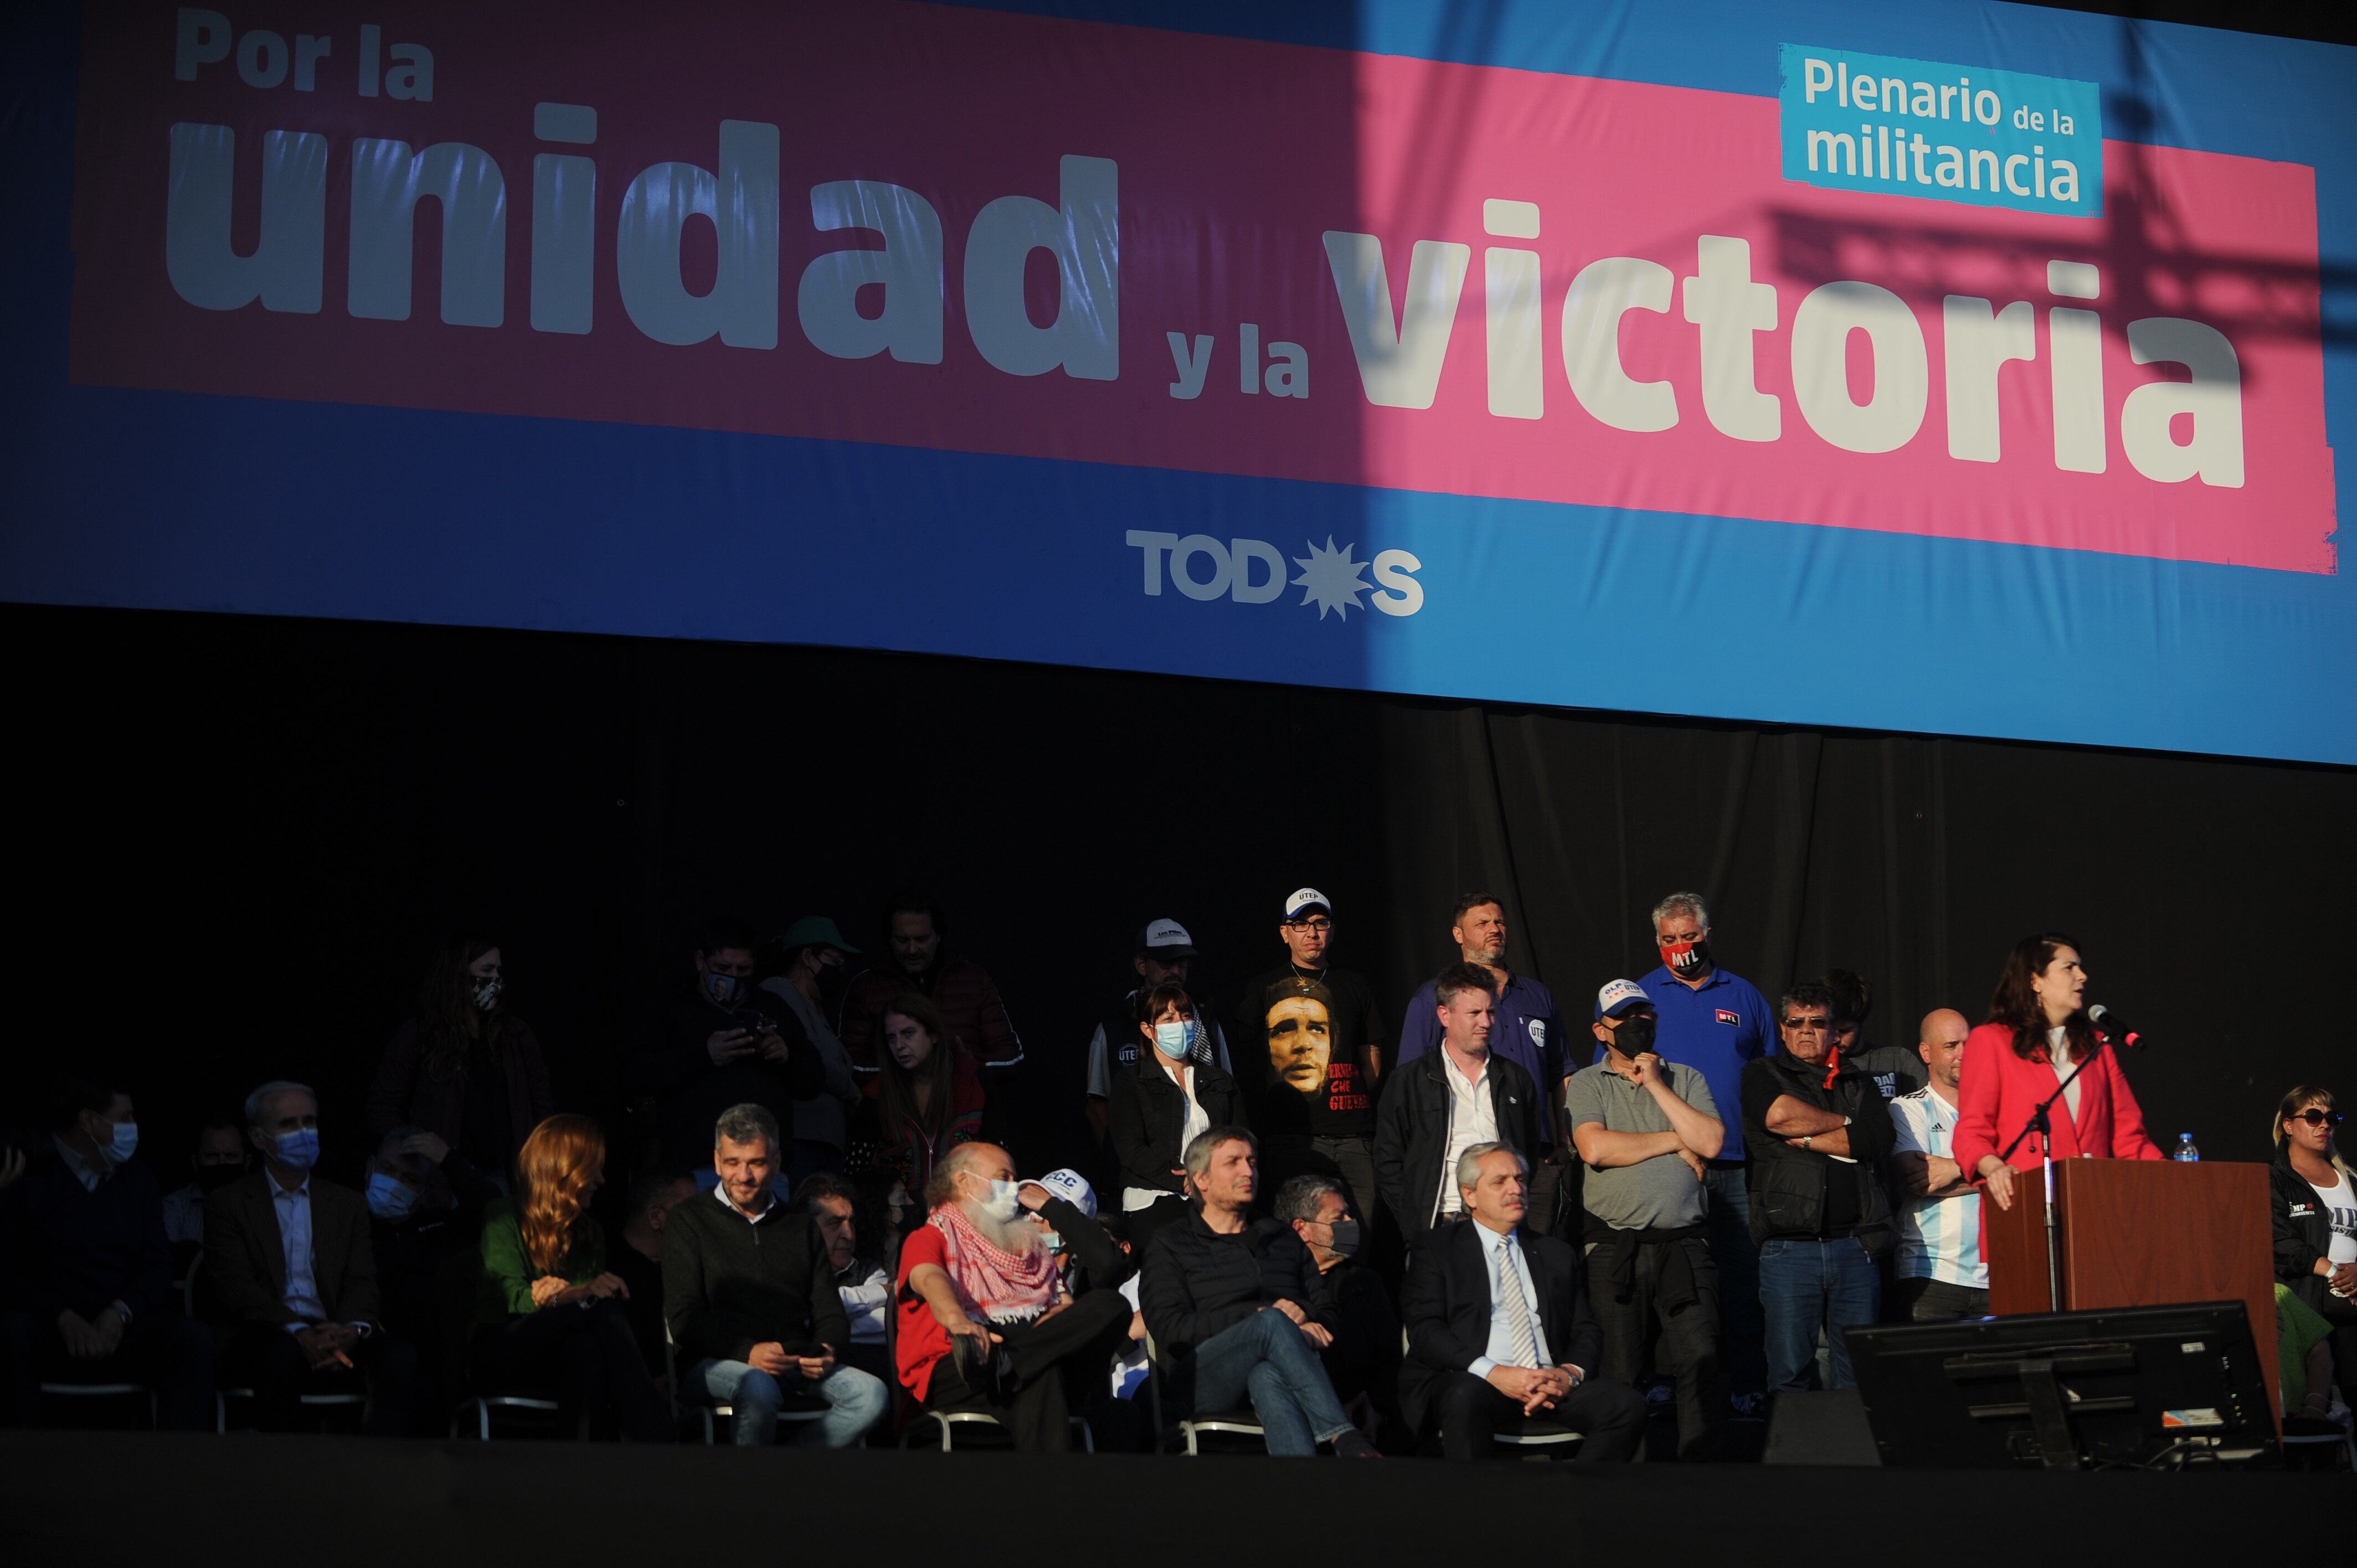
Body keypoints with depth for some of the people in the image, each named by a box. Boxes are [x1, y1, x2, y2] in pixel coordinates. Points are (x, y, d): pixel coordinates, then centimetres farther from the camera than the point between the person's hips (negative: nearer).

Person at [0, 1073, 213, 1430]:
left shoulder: (136, 1178, 19)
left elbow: (158, 1266, 11)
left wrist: (120, 1314, -10)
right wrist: (64, 1318, -18)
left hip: (120, 1330, 3)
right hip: (49, 1328, -3)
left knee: (193, 1340, -27)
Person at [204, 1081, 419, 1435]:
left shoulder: (348, 1204, 22)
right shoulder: (228, 1205, 10)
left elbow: (361, 1283, 9)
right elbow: (235, 1288, -4)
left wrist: (353, 1329, -16)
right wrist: (299, 1334, -21)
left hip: (336, 1337, 3)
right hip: (264, 1337, -3)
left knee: (399, 1355, -28)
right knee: (283, 1352, -38)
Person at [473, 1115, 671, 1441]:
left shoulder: (590, 1234, 24)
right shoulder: (504, 1220, 5)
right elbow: (515, 1299, -9)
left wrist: (563, 1294, -12)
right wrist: (582, 1294, -26)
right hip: (502, 1352, -4)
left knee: (586, 1348, -36)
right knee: (606, 1310, -33)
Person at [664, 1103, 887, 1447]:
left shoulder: (800, 1226, 23)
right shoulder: (689, 1221, 9)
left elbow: (829, 1312, 19)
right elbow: (683, 1318, -2)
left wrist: (828, 1349, -6)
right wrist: (749, 1352, -18)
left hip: (797, 1366, 4)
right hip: (716, 1362, -4)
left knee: (872, 1396, -23)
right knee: (759, 1388, -39)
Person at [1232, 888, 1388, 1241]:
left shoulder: (1355, 988, 17)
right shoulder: (1260, 989, 10)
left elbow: (1373, 1066, 19)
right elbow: (1246, 1067, 9)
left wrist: (1351, 1101, 5)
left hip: (1354, 1136, 2)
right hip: (1291, 1139, -2)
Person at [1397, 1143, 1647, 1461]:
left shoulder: (1557, 1254, 24)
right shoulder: (1437, 1251, 11)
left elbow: (1586, 1331, 18)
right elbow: (1425, 1330, -2)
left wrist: (1570, 1373, -6)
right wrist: (1492, 1373, -17)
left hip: (1552, 1385, 4)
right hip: (1472, 1380, -4)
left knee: (1628, 1405, -24)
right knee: (1465, 1398, -40)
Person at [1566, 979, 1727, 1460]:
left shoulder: (1685, 1080, 15)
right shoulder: (1587, 1084, 8)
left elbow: (1711, 1142, -1)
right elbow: (1595, 1148, -10)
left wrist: (1656, 1085, -1)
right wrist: (1676, 1142, -2)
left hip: (1685, 1245, 1)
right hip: (1615, 1250, -1)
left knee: (1703, 1361, -8)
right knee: (1618, 1374, 0)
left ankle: (1701, 1459, -2)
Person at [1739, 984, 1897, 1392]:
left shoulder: (1858, 1083, 19)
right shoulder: (1763, 1075, 13)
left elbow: (1879, 1138, 0)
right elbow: (1778, 1114, -10)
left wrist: (1806, 1140, -3)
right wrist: (1845, 1124, 2)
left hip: (1855, 1246, 2)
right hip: (1789, 1247, -2)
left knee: (1858, 1373, 1)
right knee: (1789, 1372, -4)